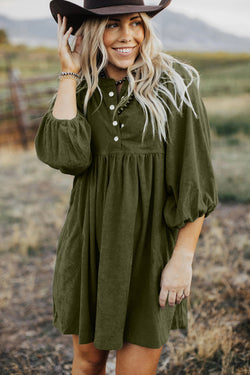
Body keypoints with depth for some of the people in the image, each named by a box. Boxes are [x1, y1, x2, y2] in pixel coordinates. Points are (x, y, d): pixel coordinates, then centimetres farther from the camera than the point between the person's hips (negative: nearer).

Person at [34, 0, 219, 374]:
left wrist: (183, 259, -12)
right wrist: (69, 73, -12)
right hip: (90, 243, 3)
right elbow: (63, 155, -18)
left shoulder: (176, 84, -9)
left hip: (151, 246, -3)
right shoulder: (80, 91, 2)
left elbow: (195, 180, -8)